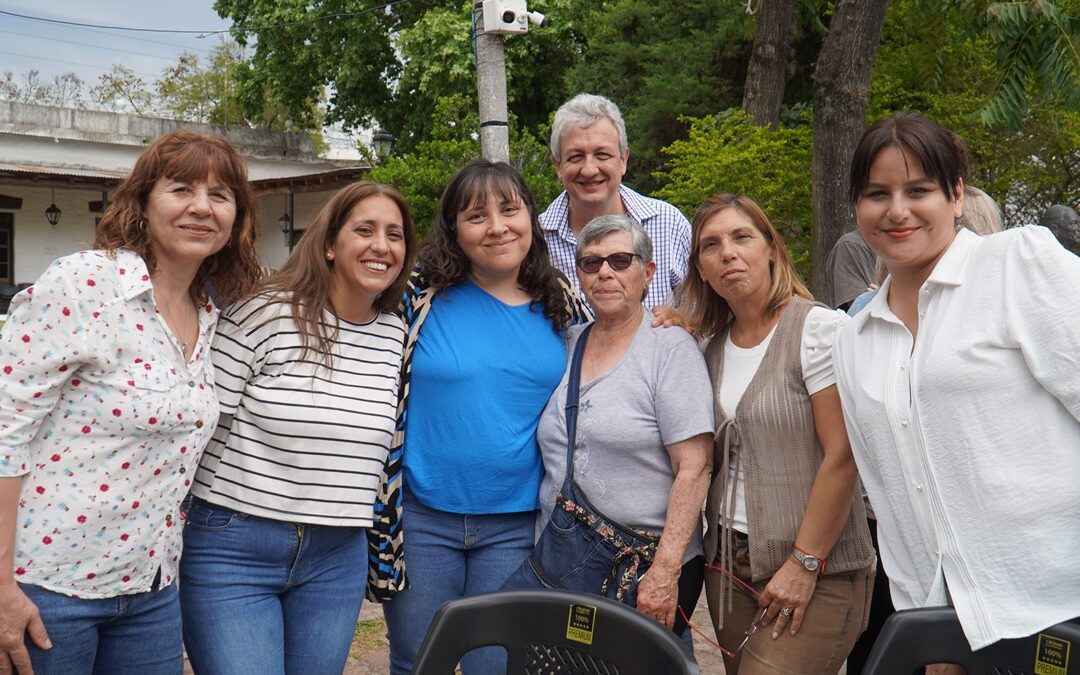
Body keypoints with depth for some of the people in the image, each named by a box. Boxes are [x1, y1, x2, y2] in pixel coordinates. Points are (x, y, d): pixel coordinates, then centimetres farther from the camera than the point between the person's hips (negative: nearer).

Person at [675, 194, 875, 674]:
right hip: (729, 562, 6)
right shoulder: (711, 348, 10)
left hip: (819, 572, -6)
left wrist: (805, 565, -14)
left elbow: (842, 456, -14)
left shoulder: (818, 329, -10)